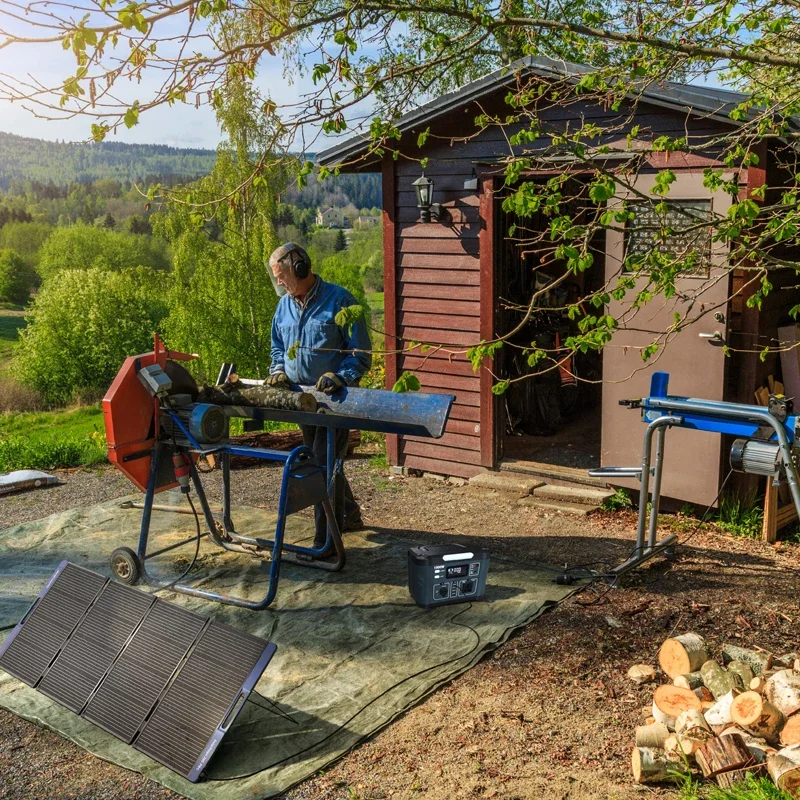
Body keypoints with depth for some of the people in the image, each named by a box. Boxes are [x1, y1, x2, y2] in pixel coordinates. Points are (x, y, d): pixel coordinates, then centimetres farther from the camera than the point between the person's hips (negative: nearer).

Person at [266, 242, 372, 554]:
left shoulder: (338, 300, -12)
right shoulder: (285, 305, 8)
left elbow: (361, 353, -12)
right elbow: (278, 346, 21)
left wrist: (339, 377, -27)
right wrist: (278, 370, 1)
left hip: (334, 397, -8)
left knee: (325, 464, -11)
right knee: (318, 461, 19)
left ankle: (325, 542, -6)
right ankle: (348, 516, 39)